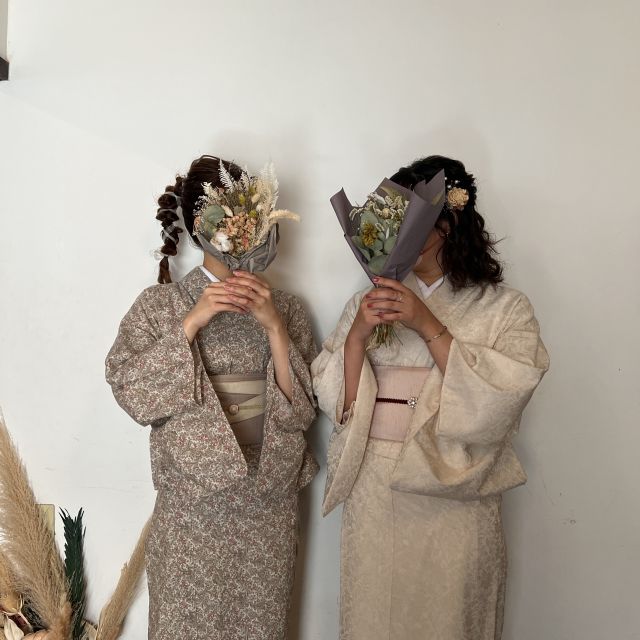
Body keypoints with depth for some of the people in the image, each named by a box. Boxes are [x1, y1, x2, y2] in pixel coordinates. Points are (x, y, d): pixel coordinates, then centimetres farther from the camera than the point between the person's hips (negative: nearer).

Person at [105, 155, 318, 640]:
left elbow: (302, 408, -5)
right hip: (192, 501, -1)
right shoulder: (159, 304, -3)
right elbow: (131, 392, -12)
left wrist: (273, 327, -16)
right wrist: (192, 322, -18)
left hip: (269, 500, 2)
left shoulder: (285, 307, 1)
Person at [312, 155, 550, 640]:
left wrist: (428, 325, -20)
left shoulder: (505, 309, -2)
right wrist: (358, 333, -16)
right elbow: (335, 402, -1)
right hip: (373, 500, 3)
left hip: (453, 503, -2)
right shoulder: (370, 303, 6)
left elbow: (500, 400, -17)